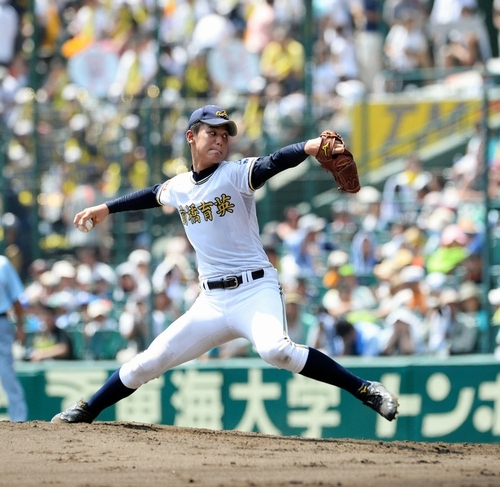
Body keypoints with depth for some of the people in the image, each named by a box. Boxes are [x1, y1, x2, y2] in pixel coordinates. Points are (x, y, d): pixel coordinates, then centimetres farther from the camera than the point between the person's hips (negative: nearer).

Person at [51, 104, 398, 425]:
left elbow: (272, 164, -25)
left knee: (275, 349, -33)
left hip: (256, 289, -5)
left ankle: (365, 390, -27)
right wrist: (106, 209, 45)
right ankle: (86, 412, 24)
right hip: (212, 301, 5)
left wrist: (308, 148, -44)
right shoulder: (178, 188, 11)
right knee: (148, 363, 5)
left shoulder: (236, 174, -5)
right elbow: (153, 194, 34)